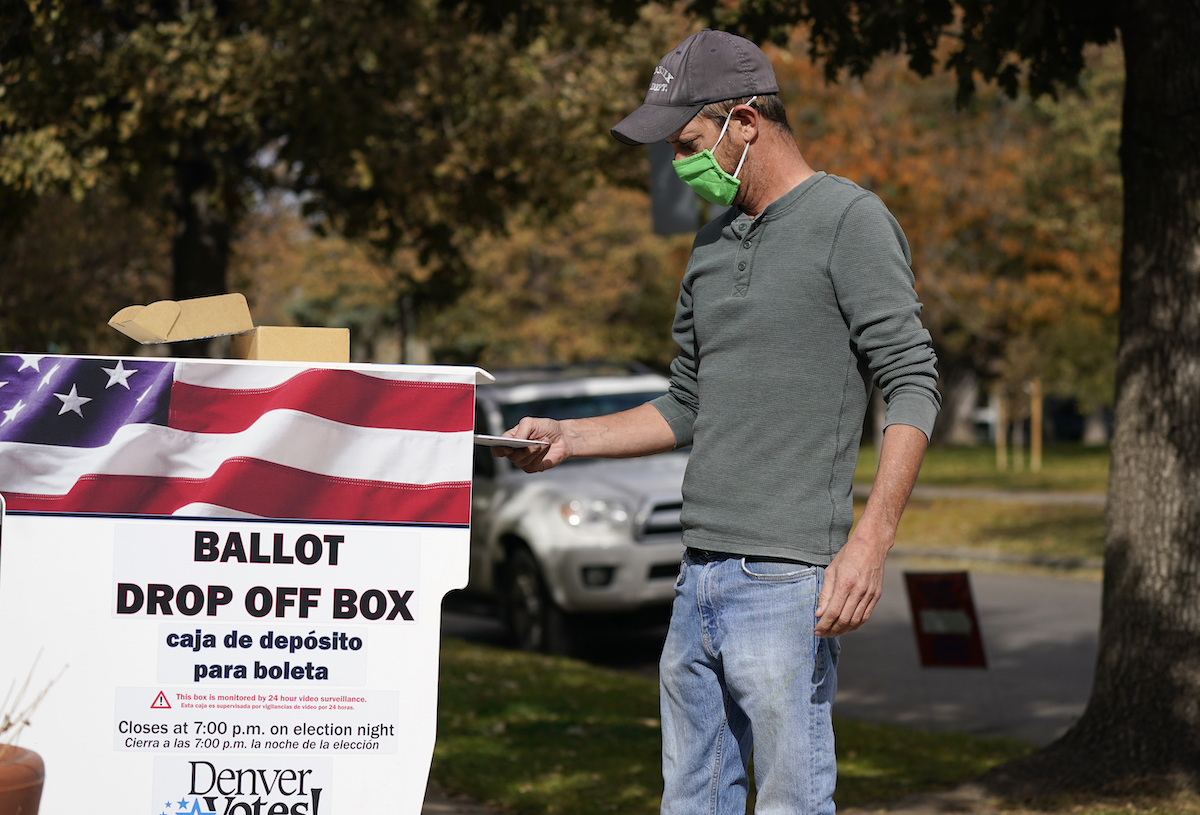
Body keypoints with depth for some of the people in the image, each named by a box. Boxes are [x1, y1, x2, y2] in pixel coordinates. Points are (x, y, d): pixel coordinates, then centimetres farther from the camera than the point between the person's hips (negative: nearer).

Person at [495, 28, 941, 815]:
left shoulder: (850, 220, -5)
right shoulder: (714, 242, 19)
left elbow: (912, 383, -11)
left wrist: (871, 540, -21)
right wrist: (568, 438, 16)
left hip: (785, 580, -8)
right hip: (700, 575, 8)